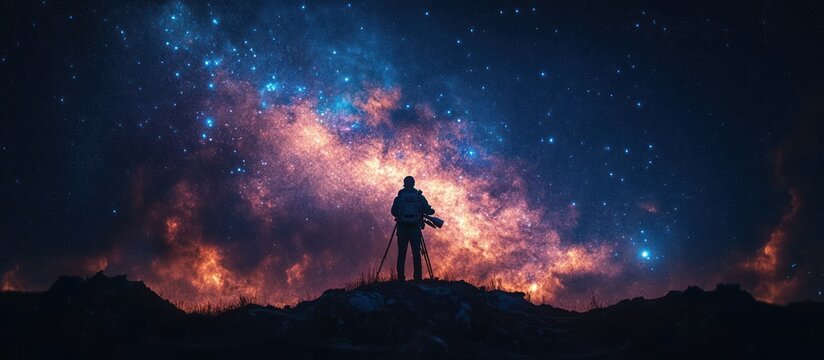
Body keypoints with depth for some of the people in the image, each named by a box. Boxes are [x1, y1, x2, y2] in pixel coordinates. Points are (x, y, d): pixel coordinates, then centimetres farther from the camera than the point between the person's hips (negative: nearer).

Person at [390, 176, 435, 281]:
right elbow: (428, 211, -1)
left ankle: (400, 277, -1)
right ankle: (417, 277, -3)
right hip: (415, 229, 0)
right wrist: (432, 211, 22)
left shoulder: (399, 198, 2)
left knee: (401, 253, 4)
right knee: (416, 253, 2)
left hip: (402, 229, 0)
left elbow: (393, 212, 6)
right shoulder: (420, 197, 2)